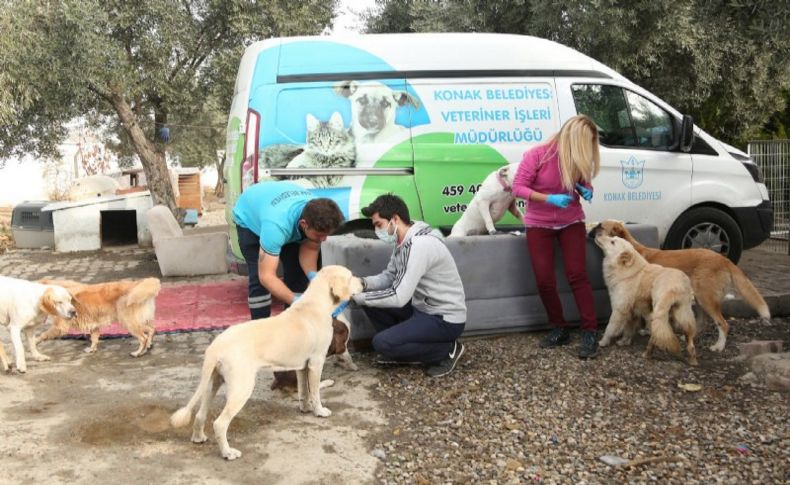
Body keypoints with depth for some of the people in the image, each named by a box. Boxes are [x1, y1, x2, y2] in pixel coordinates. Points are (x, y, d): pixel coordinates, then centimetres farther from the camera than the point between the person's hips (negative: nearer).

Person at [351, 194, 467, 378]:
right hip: (422, 307, 9)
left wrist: (358, 297, -21)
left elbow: (399, 297, -29)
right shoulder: (403, 240, 2)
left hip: (446, 319, -9)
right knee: (369, 301, 4)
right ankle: (403, 349, 14)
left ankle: (447, 350, -2)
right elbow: (388, 277, 10)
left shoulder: (420, 244, -27)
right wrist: (362, 283, -10)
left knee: (382, 343, -19)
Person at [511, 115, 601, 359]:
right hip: (539, 224, -1)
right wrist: (550, 198, -29)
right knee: (544, 281, -4)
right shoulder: (537, 155, -20)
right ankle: (560, 329, 14)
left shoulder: (580, 159, -7)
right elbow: (518, 187, -17)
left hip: (571, 222, 2)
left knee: (577, 275, -10)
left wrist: (586, 190, -15)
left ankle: (589, 333, -7)